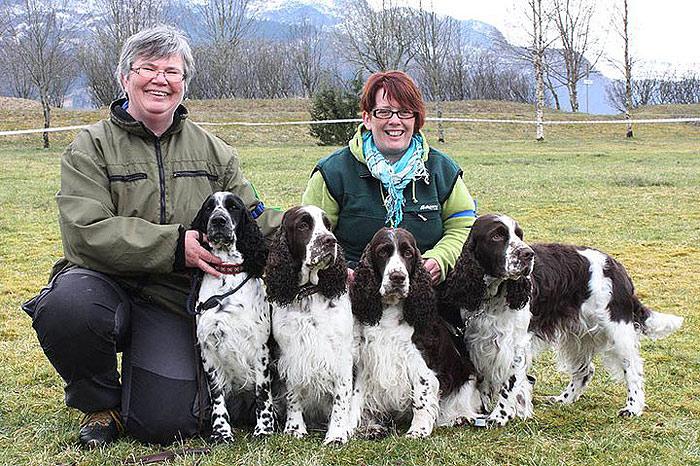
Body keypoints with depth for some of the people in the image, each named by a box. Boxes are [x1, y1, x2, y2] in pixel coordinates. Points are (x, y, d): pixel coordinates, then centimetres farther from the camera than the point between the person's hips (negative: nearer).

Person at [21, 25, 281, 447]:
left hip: (174, 302, 1)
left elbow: (252, 219, 11)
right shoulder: (91, 148, -1)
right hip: (106, 282, -1)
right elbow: (86, 233, -15)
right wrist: (176, 244, -24)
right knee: (67, 305, -37)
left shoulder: (213, 151, 13)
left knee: (165, 423, -18)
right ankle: (100, 403, -6)